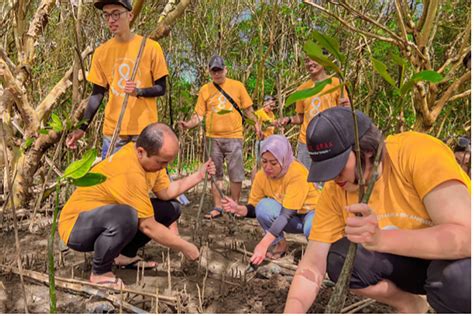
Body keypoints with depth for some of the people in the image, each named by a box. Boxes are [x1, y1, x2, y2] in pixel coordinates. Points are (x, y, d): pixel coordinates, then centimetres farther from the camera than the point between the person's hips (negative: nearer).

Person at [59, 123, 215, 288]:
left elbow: (165, 193, -1)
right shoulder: (129, 171, -34)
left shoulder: (148, 157, -7)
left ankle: (125, 255, 10)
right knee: (125, 216, -41)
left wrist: (198, 176, -11)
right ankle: (100, 272, -12)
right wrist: (185, 247, -19)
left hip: (110, 220, 9)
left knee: (171, 209, 0)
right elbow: (148, 226, -29)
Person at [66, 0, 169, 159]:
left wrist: (139, 91, -20)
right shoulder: (101, 52, 5)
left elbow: (161, 88, 0)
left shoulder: (150, 47, -3)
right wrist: (83, 127, 1)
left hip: (145, 129, -2)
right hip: (112, 130, 3)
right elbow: (97, 93, 9)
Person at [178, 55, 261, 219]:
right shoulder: (205, 89, 7)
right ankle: (217, 207, 17)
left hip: (234, 136, -1)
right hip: (213, 137, 2)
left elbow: (247, 109, 8)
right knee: (215, 174, 7)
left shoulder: (237, 86, 4)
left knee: (235, 174, 2)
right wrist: (188, 124, -14)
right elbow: (199, 115, 3)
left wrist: (256, 122, -7)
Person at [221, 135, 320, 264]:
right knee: (263, 206, -28)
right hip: (289, 218, 4)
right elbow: (254, 209, -7)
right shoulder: (261, 175, -15)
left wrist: (263, 244, -42)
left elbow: (287, 213, -36)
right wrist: (239, 209, -32)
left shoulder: (297, 173, -31)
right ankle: (278, 244, -3)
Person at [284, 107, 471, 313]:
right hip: (411, 260, 5)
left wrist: (381, 240, -47)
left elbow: (465, 236, -35)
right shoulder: (334, 191, -14)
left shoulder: (419, 152, -28)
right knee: (337, 260, -16)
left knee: (456, 277, -35)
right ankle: (410, 307, 8)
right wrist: (292, 310, -31)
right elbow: (313, 264, -15)